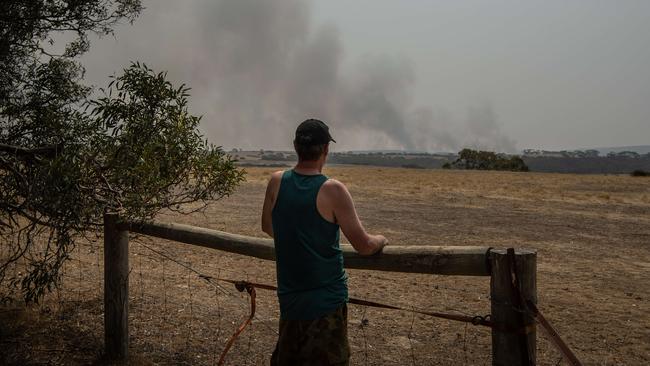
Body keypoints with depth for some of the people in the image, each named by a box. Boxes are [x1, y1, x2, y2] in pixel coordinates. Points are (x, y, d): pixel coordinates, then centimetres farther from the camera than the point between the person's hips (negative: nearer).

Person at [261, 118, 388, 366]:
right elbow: (364, 246, -15)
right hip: (326, 299, -5)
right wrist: (381, 240, 6)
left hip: (289, 296, 5)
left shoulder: (277, 182, -5)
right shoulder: (333, 190, -18)